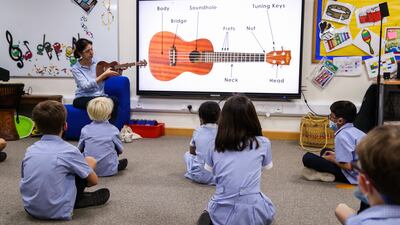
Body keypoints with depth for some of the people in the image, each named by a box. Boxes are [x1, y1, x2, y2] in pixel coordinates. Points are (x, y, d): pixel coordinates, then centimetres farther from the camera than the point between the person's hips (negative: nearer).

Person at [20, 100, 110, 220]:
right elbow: (94, 180, -2)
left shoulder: (30, 149, 1)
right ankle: (78, 200, 14)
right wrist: (82, 182, 20)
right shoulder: (69, 150, -12)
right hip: (57, 211, -5)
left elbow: (24, 179, 16)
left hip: (31, 209, 6)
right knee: (90, 161, 3)